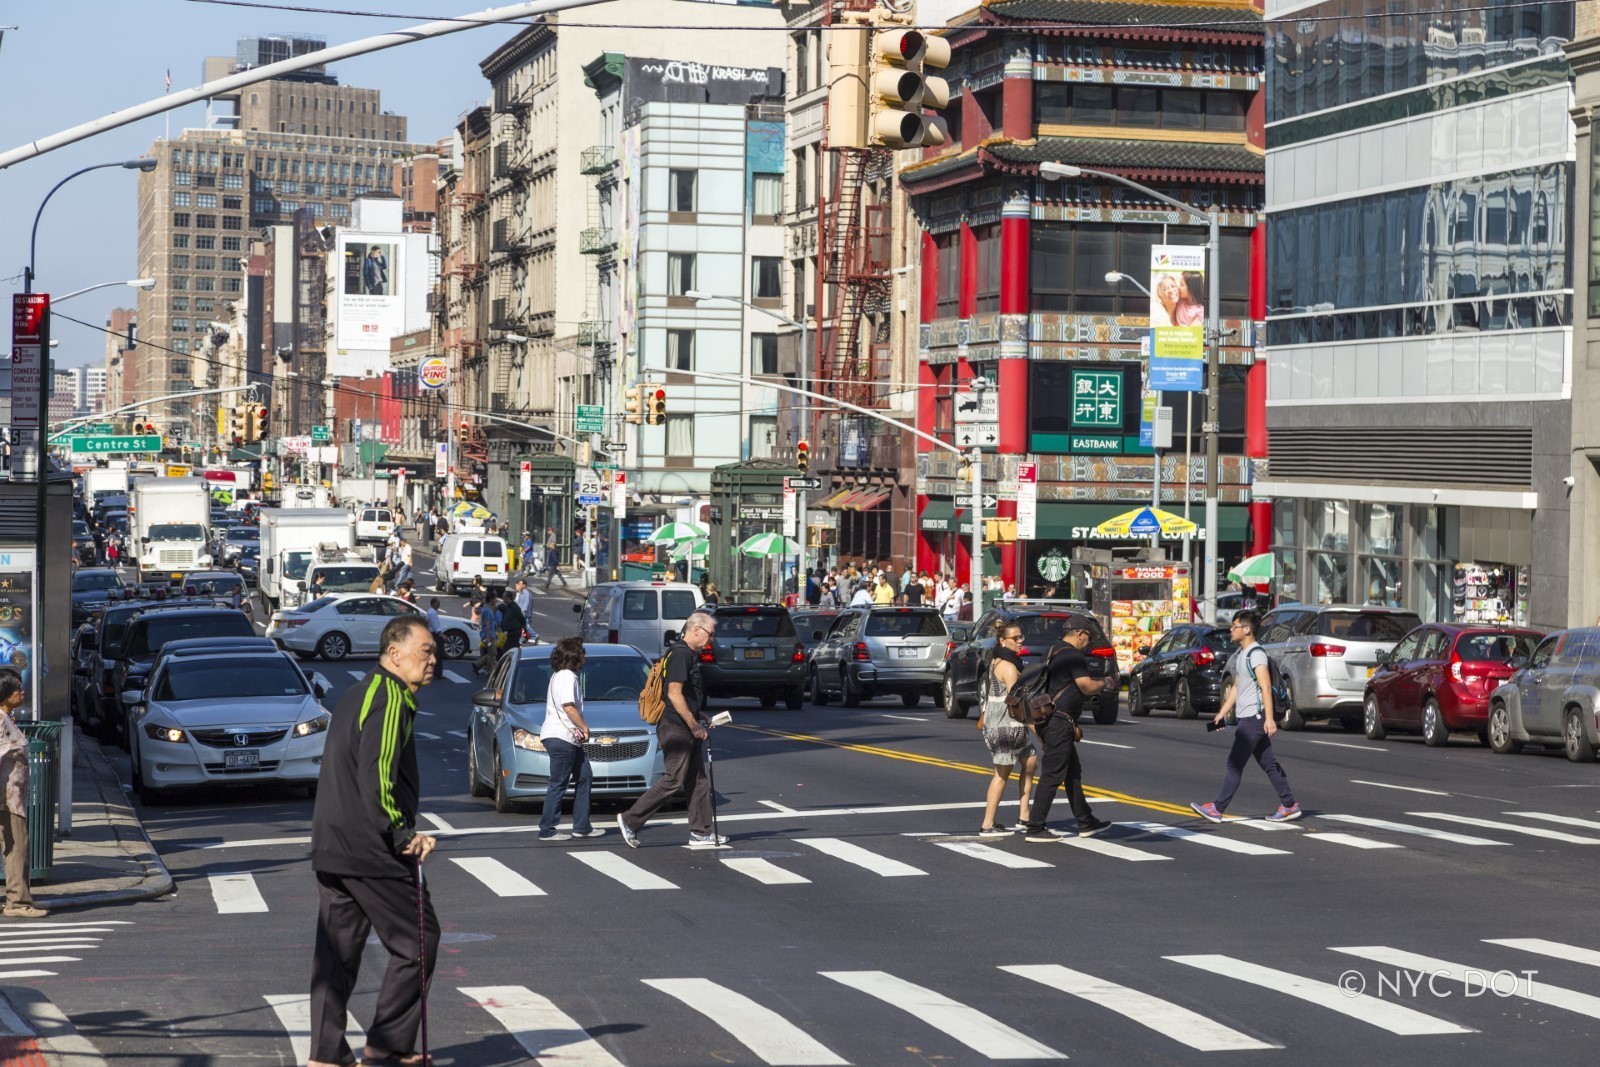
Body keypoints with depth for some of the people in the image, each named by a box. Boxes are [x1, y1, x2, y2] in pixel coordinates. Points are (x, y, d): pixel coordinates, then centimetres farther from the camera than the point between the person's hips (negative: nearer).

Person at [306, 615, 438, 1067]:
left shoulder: (356, 695, 19)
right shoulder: (391, 697, -13)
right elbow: (377, 776, -22)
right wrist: (403, 835, -17)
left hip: (331, 849, 10)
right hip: (372, 852, -10)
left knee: (337, 949, 10)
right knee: (418, 941, 1)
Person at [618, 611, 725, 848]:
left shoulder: (690, 655, 17)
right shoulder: (680, 654, -15)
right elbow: (674, 694, -22)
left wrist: (700, 722, 20)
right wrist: (695, 725, -18)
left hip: (687, 730, 11)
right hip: (676, 729, -11)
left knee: (698, 781, 10)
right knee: (673, 781, -9)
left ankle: (700, 832, 13)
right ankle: (630, 820, -5)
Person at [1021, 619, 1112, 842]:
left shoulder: (1054, 653, 17)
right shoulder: (1073, 656, -14)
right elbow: (1087, 687, -15)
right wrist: (1104, 682, 4)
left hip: (1050, 721, 11)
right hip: (1060, 721, -11)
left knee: (1073, 773, 17)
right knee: (1052, 776, -8)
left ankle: (1086, 823, 24)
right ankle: (1035, 828, -7)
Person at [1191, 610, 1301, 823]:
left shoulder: (1256, 654, -14)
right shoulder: (1240, 654, 17)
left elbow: (1266, 687, -21)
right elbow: (1236, 687, 23)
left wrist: (1269, 718, -26)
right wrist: (1222, 713, 20)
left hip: (1254, 718, -10)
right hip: (1246, 717, 10)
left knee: (1235, 764, -7)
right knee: (1269, 763, 10)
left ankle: (1217, 809, -6)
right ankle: (1289, 805, 13)